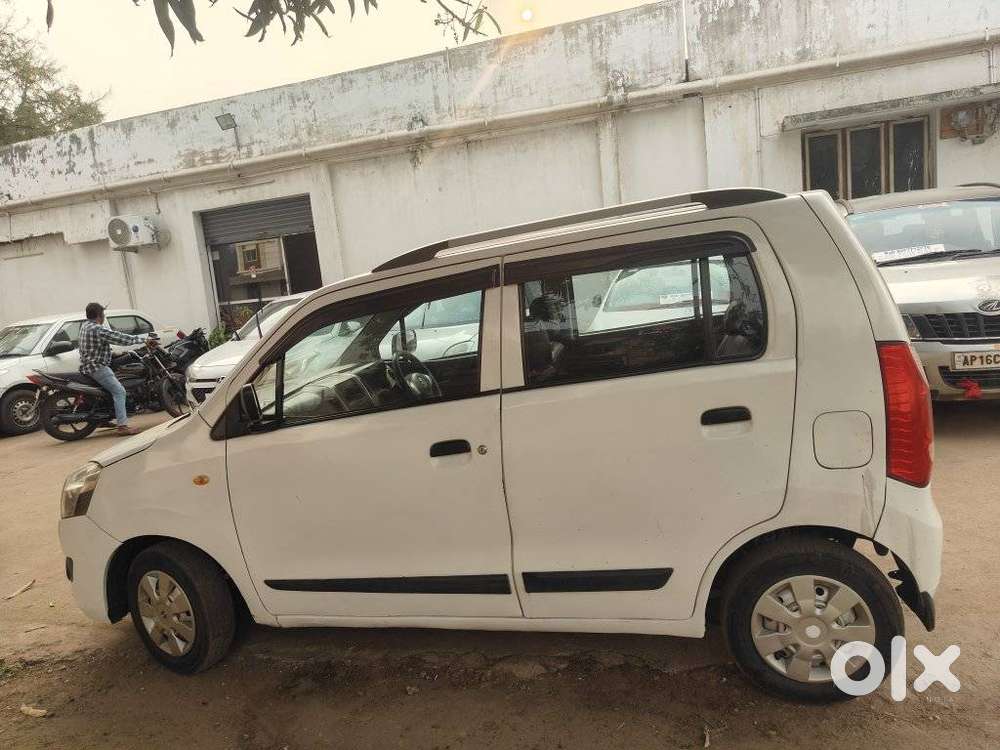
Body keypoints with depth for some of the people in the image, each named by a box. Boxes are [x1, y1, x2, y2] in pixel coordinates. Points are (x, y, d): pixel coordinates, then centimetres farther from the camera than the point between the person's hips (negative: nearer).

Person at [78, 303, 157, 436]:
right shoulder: (98, 330, -19)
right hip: (97, 367, -11)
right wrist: (144, 339, -16)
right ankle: (122, 426, -25)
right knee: (119, 391, -16)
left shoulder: (85, 325, 12)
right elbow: (120, 338, -21)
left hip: (87, 365, 11)